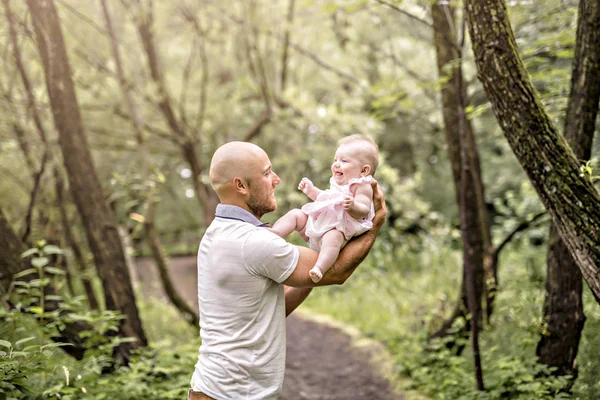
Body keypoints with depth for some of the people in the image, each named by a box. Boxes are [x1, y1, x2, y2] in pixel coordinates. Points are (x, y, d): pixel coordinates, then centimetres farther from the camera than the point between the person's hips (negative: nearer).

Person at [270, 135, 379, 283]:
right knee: (295, 214, 2)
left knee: (332, 237, -41)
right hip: (317, 221, 10)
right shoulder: (337, 183, 20)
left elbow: (363, 211, -22)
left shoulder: (362, 186, -8)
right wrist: (311, 190, 30)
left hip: (338, 229, -9)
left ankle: (320, 268, -60)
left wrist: (353, 206, -43)